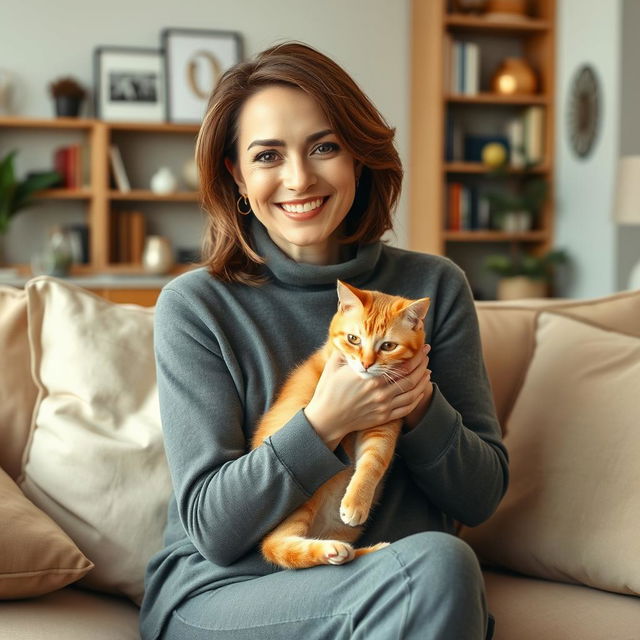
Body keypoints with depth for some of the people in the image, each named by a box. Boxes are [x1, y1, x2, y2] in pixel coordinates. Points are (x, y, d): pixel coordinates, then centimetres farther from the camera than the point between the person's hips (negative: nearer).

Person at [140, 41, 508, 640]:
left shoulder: (434, 286, 3)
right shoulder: (195, 306, -6)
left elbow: (482, 496, 5)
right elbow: (212, 530, -9)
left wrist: (421, 408, -15)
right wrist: (323, 422, -22)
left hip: (400, 586, 4)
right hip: (220, 592, -3)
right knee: (433, 567, -31)